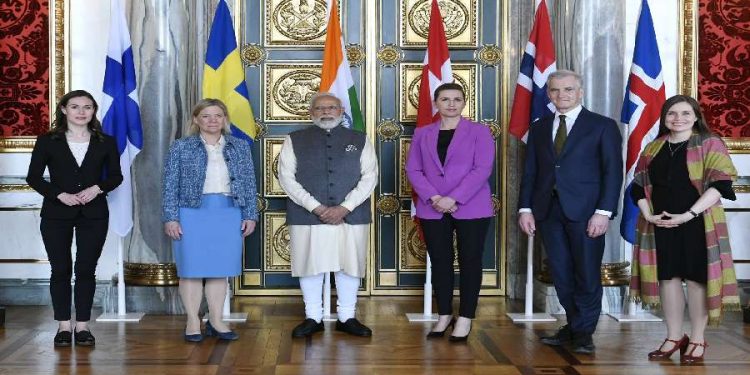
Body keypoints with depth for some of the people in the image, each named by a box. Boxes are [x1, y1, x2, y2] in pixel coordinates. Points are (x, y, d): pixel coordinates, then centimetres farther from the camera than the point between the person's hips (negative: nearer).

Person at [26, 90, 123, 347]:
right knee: (60, 269, 3)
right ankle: (64, 326, 12)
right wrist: (60, 195, -12)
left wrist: (97, 188, -10)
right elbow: (33, 177, 1)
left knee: (86, 269, 2)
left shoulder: (105, 142, 5)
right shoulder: (47, 141, 1)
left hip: (93, 213, 1)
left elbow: (116, 176, 9)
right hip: (57, 213, -1)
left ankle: (83, 326, 10)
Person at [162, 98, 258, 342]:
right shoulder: (182, 147, 2)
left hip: (228, 215, 2)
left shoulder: (240, 147, 9)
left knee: (220, 269, 6)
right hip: (192, 214, -2)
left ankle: (216, 321, 14)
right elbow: (171, 185, -1)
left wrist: (250, 215, 3)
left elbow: (249, 183, 9)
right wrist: (171, 217, -7)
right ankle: (193, 323, 9)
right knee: (192, 268, 1)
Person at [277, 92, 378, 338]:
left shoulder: (359, 140, 9)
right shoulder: (295, 141, 6)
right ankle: (313, 318, 17)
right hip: (307, 216, -1)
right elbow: (287, 177, -2)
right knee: (310, 266, 4)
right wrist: (315, 207, -13)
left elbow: (370, 176, 1)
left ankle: (347, 318, 18)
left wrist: (345, 208, -12)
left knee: (349, 266, 5)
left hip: (351, 216, 1)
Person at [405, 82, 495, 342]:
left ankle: (465, 319, 7)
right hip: (432, 210, 3)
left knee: (470, 261, 0)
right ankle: (444, 315, 18)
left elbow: (482, 169, -8)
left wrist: (454, 199, -17)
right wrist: (433, 198, -11)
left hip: (471, 209, -3)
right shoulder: (422, 134, 12)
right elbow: (413, 170, 5)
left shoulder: (479, 132, 2)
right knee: (439, 262, 7)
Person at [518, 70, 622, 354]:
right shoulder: (538, 128, 15)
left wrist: (603, 212, -12)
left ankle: (582, 333, 12)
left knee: (587, 274, -1)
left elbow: (612, 172, -3)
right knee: (561, 274, 8)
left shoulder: (603, 126, 2)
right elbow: (530, 171, 13)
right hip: (548, 210, 4)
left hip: (585, 211, -4)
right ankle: (575, 325, 21)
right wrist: (525, 208, 3)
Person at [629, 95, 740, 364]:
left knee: (696, 278, -1)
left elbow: (720, 184, -11)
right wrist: (647, 214, -6)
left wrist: (688, 214, -18)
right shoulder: (653, 148, 12)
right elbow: (638, 186, 11)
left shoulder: (710, 144, -2)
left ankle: (697, 340, 11)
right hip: (660, 224, 4)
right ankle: (674, 337, 17)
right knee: (667, 277, 6)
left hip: (698, 224, -4)